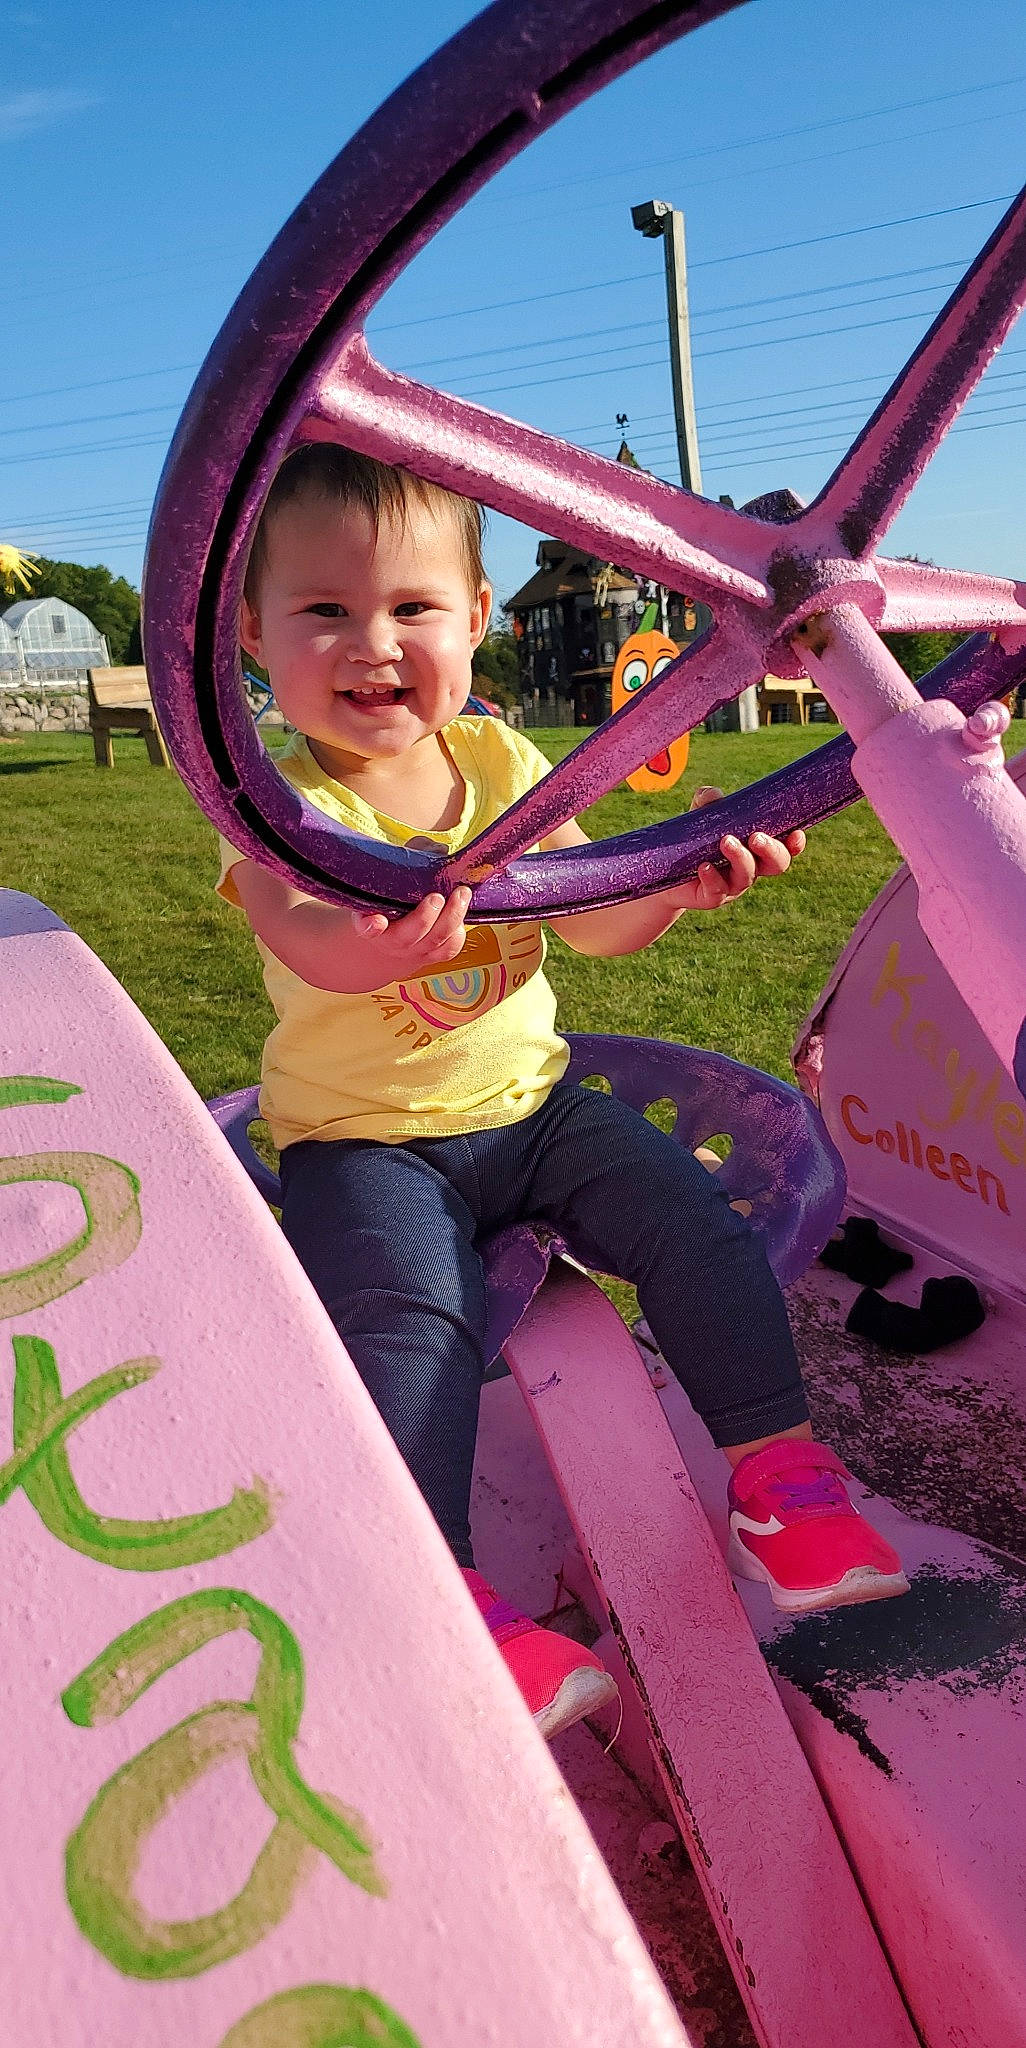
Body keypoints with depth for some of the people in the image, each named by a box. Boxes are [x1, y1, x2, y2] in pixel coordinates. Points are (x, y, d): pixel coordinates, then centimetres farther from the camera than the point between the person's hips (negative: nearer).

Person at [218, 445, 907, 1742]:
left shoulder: (498, 762, 1)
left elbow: (591, 916, -4)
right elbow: (297, 929, -35)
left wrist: (679, 876, -26)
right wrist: (367, 940, -60)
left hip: (527, 1102, 4)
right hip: (362, 1137, -4)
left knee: (690, 1218, -11)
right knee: (402, 1311, -28)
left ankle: (774, 1465, 5)